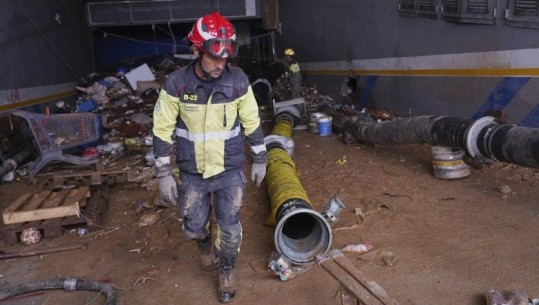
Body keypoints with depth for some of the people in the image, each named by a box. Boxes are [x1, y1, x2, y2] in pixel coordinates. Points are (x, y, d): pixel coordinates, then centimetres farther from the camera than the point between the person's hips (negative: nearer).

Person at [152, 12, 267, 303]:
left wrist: (260, 160, 6)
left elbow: (252, 122, 1)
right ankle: (206, 245, 48)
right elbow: (162, 130, -7)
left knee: (229, 227, 5)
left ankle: (227, 271, 32)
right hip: (193, 173, 0)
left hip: (230, 170, 0)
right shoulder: (176, 84, -16)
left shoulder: (238, 80, -12)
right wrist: (163, 173, -7)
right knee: (193, 227, 12)